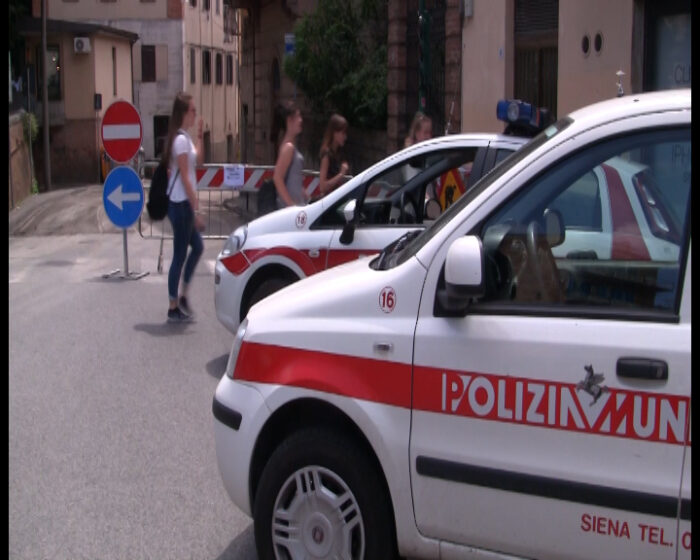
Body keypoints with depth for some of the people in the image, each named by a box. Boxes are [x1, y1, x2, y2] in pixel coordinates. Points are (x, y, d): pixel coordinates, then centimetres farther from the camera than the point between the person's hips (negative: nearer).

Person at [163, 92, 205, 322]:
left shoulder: (183, 137, 11)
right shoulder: (181, 140, -17)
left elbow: (199, 161, 21)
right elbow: (185, 178, -19)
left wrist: (199, 134, 12)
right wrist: (196, 210, -18)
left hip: (182, 203, 10)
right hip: (181, 204, -10)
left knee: (197, 247, 18)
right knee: (180, 255, -1)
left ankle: (182, 296, 25)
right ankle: (173, 308, 8)